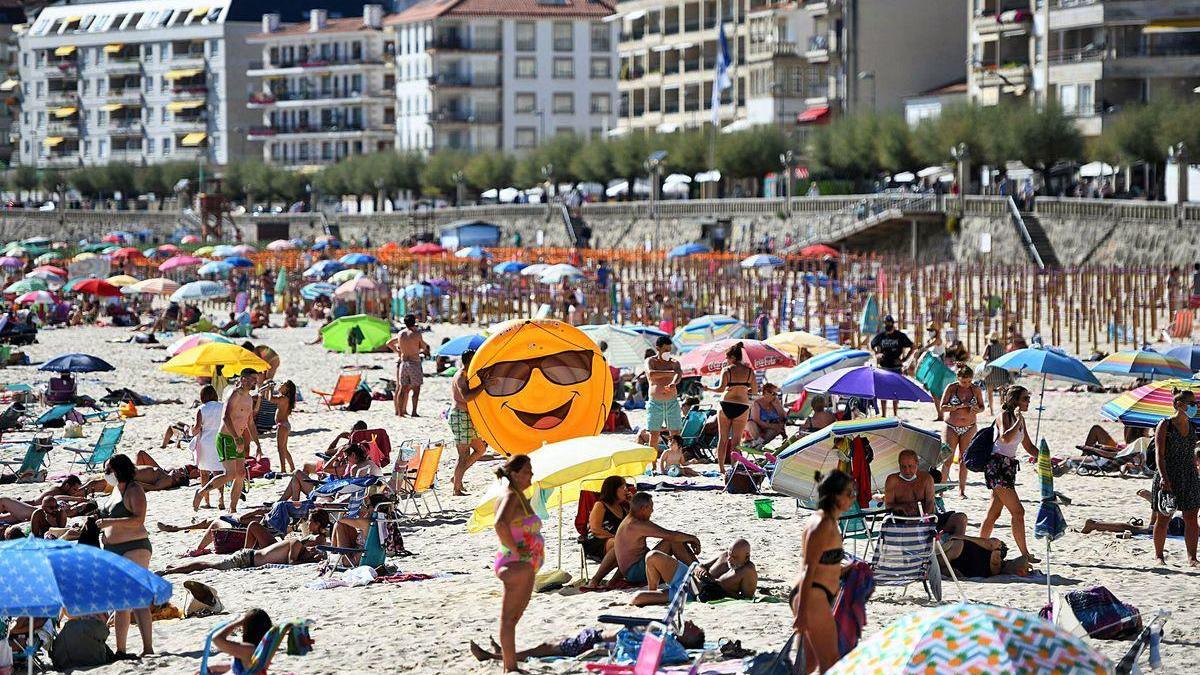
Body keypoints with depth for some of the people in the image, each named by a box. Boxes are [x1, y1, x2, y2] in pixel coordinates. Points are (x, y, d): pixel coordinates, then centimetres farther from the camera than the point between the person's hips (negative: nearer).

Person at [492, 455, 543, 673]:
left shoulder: (521, 497, 14)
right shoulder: (511, 498, -17)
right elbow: (500, 524, -36)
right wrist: (516, 550, -27)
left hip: (525, 566, 10)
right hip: (514, 565, -10)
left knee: (512, 619, 17)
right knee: (509, 619, -6)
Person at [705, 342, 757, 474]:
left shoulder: (727, 370, -7)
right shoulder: (749, 371, 2)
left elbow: (721, 389, -17)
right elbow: (755, 390, 5)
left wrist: (708, 389, -1)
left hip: (726, 404, -2)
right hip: (742, 406, 2)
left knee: (723, 438, 9)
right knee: (736, 439, 8)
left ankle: (721, 467, 9)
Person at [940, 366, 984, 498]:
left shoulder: (976, 389, -1)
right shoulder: (951, 388, -7)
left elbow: (982, 407, 9)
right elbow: (943, 407, -8)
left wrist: (977, 410, -14)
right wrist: (958, 407, -21)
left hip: (969, 428, 2)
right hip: (951, 427, -2)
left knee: (964, 459, 3)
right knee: (948, 458, -6)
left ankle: (961, 490, 9)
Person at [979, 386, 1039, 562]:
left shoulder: (1020, 419, 16)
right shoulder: (1005, 415, -10)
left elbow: (1029, 447, 25)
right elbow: (1006, 438, -29)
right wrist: (1018, 421, -21)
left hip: (1008, 467, 9)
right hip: (997, 466, -9)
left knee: (994, 513, 11)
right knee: (1018, 511, -11)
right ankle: (1025, 554, -10)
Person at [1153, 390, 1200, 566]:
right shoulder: (1165, 425, -8)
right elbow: (1159, 454, -13)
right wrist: (1164, 477, -24)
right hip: (1168, 477, -5)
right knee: (1163, 518, 3)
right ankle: (1158, 555, 16)